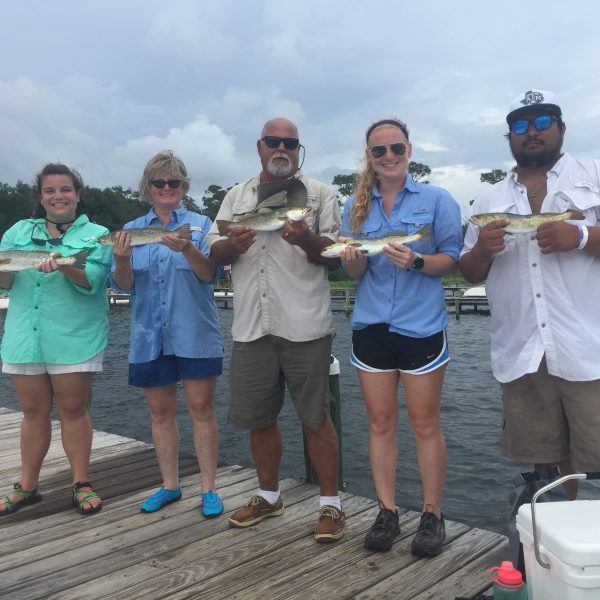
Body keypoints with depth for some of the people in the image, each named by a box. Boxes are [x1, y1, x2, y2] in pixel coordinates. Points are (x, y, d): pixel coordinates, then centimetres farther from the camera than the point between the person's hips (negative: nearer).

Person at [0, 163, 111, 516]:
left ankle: (82, 484, 15)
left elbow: (91, 281, -12)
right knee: (34, 411, 10)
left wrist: (64, 264, -31)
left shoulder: (96, 235, 4)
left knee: (73, 409, 3)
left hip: (74, 338, -3)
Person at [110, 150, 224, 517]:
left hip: (195, 335, -3)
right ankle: (170, 485, 26)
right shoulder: (132, 229, 10)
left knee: (201, 407, 0)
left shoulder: (201, 224, 2)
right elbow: (123, 284, 2)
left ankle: (209, 488, 12)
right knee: (160, 411, 11)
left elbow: (210, 273, -11)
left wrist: (187, 249, -29)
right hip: (149, 336, 3)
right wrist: (122, 260, -19)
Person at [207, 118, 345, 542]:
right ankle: (269, 496, 31)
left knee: (315, 417, 0)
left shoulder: (318, 194, 7)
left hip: (304, 326, -4)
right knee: (258, 417, 12)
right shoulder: (237, 197, 17)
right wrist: (232, 244, -11)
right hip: (251, 327, 4)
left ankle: (331, 503, 15)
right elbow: (214, 253, 12)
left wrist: (306, 240, -21)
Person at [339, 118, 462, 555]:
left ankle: (433, 515, 18)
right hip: (371, 326, 4)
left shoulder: (437, 199, 0)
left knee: (425, 424, 3)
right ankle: (387, 512, 21)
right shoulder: (356, 206, 8)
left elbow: (453, 259, -3)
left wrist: (416, 261, -22)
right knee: (380, 422, 9)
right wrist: (353, 259, -15)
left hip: (421, 326, -3)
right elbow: (355, 273, 8)